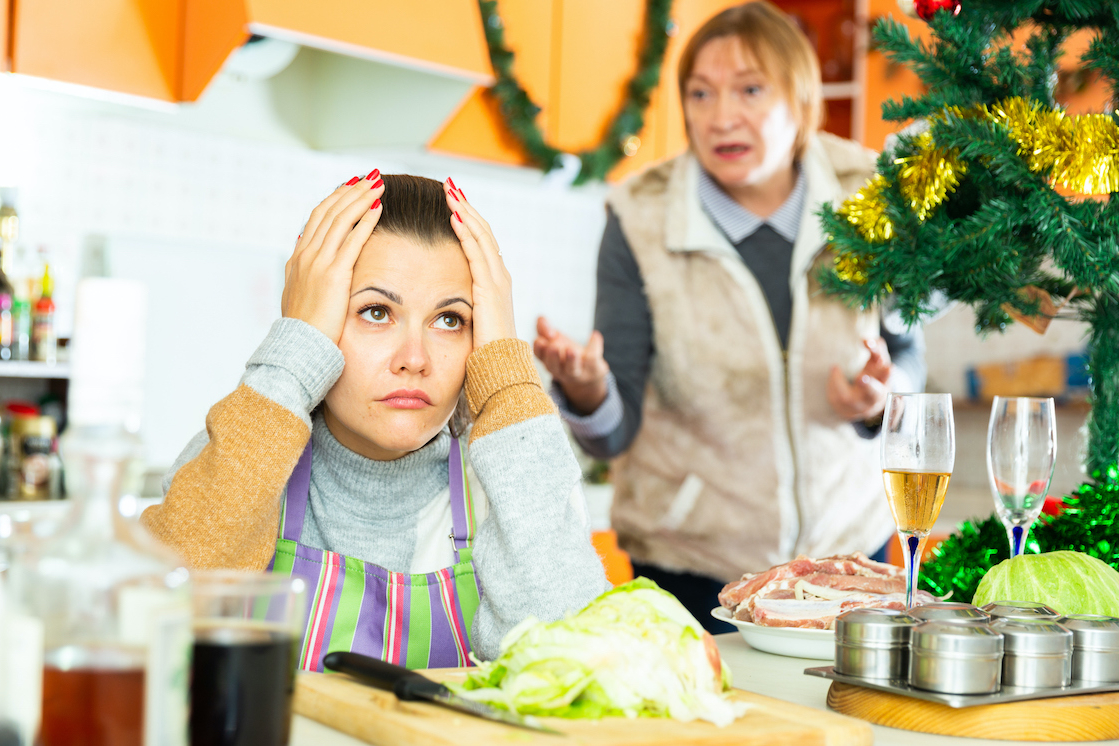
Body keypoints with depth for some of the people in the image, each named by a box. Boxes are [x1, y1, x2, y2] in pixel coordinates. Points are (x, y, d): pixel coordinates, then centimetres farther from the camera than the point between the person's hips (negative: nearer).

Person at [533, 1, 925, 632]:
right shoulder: (642, 220, -12)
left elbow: (908, 353, 6)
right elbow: (615, 432, -13)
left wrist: (881, 397, -16)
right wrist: (588, 391, -35)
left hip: (846, 543, 2)